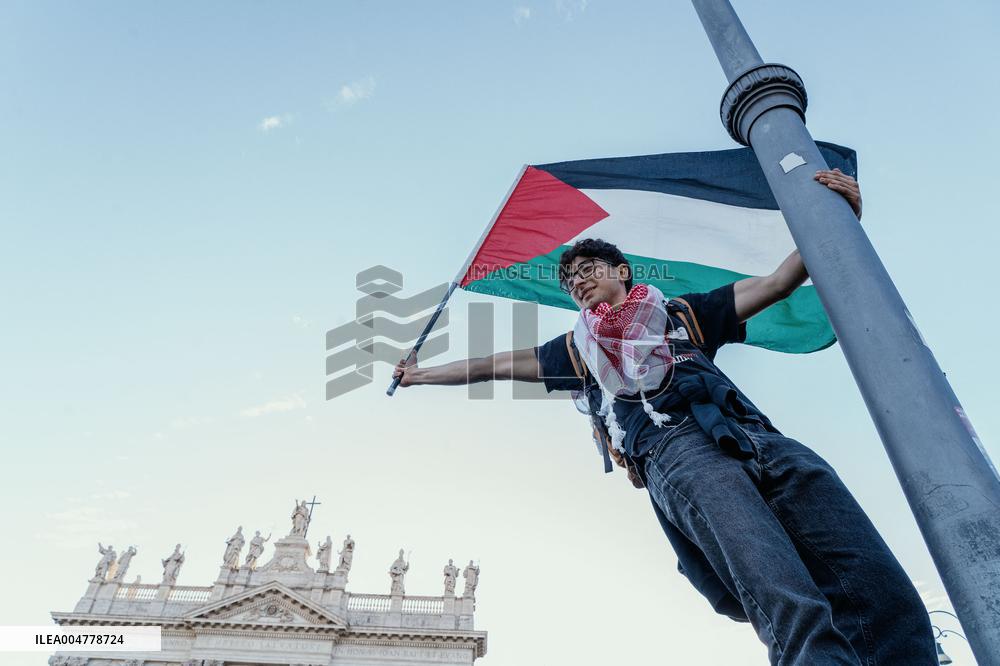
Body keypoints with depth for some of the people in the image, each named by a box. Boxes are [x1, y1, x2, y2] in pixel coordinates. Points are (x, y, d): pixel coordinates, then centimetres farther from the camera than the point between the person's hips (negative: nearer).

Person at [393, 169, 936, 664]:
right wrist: (421, 374, 46)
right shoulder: (577, 347, 34)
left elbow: (778, 282, 27)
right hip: (672, 446, -2)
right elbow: (497, 365, 39)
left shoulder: (684, 313, 32)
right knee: (794, 610, -31)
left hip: (750, 433, 3)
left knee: (882, 599, -21)